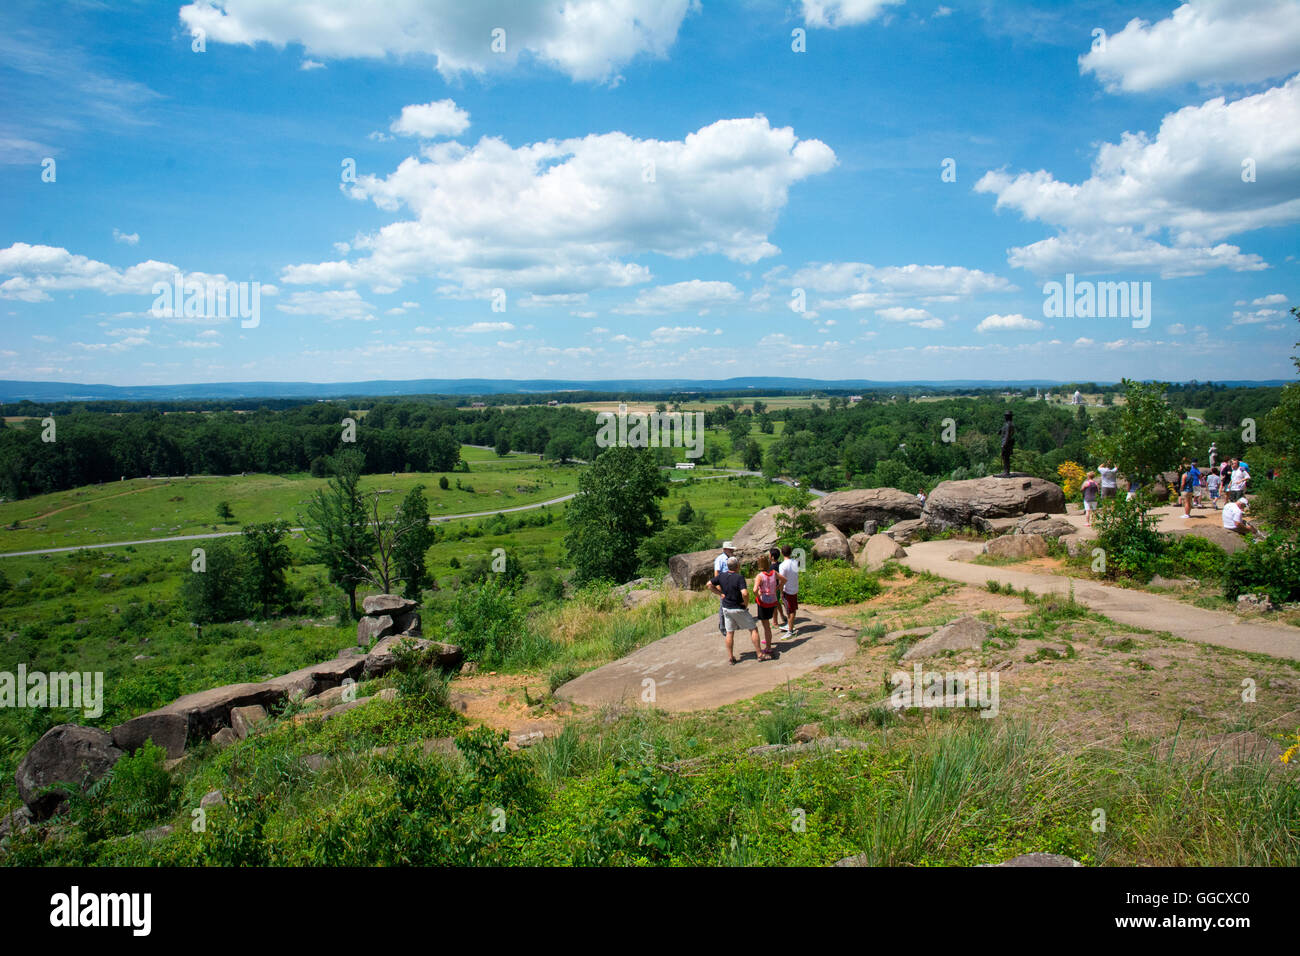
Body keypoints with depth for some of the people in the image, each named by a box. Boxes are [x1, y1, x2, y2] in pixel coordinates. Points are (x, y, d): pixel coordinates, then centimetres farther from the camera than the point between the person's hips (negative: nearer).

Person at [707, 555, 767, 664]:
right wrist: (746, 603, -15)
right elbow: (745, 593, -33)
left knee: (729, 632, 13)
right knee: (753, 629, 7)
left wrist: (720, 594, 4)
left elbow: (709, 584, 5)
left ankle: (730, 657, 15)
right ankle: (760, 654, 9)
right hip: (739, 609, -6)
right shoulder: (739, 578, -21)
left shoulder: (721, 576, -2)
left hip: (726, 608, 6)